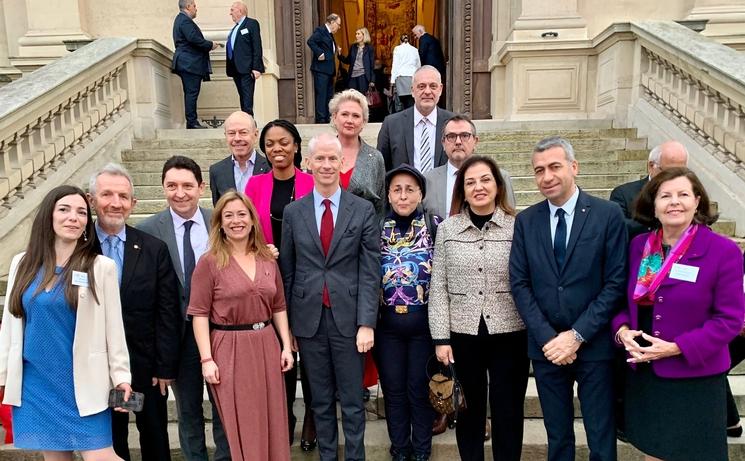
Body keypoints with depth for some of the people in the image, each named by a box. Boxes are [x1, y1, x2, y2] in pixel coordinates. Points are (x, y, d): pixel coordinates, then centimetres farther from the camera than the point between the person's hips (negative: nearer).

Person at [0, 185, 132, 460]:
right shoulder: (23, 263, 4)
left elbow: (113, 326, -5)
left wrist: (121, 376, -7)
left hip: (82, 383, -3)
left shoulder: (101, 267, -6)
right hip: (34, 383, 4)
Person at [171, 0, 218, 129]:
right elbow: (194, 39, -23)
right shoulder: (185, 21, -13)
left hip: (187, 64, 11)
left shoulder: (181, 19, 20)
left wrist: (208, 44, 12)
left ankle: (191, 122, 15)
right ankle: (192, 122, -7)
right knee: (192, 93, -9)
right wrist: (210, 45, -12)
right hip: (190, 64, -11)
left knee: (190, 93, 11)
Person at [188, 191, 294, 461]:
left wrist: (286, 346, 5)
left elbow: (278, 307, 11)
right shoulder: (209, 262, -6)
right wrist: (207, 359, -13)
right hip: (229, 350, -4)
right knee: (240, 425, 7)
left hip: (266, 346, 4)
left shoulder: (267, 259, 7)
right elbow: (199, 314, -8)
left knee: (272, 422, 12)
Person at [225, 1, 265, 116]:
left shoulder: (252, 24, -1)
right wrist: (230, 69, 12)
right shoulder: (235, 28, 22)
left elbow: (257, 47, -9)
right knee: (243, 99, 8)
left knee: (247, 99, -11)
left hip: (247, 69, -8)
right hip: (236, 69, 8)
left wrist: (256, 67, -17)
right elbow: (232, 47, 20)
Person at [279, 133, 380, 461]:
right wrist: (286, 325, 6)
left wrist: (367, 323, -10)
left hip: (347, 317, -2)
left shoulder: (363, 210, -1)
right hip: (309, 319, 2)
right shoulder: (293, 212, 4)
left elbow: (370, 271, -4)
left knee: (352, 400, 9)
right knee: (321, 400, 15)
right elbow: (287, 272, 6)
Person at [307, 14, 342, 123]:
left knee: (329, 95, 12)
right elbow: (310, 41, -21)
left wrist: (336, 50, 8)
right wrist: (319, 53, -23)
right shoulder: (320, 30, -8)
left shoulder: (329, 33, 20)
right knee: (321, 95, -9)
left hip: (329, 69, 10)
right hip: (321, 69, -10)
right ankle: (321, 119, -8)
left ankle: (328, 118, 18)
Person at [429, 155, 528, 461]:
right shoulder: (447, 229, 2)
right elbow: (438, 288, 1)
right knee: (469, 411, 15)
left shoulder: (518, 226, -2)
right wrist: (441, 338, -2)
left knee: (508, 411, 12)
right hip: (462, 334, 1)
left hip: (510, 334, -1)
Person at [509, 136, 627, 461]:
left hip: (593, 345, -2)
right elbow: (519, 284, 0)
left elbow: (615, 283, -8)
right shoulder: (526, 220, 3)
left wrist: (577, 335, -13)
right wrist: (547, 338, -9)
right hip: (545, 346, 2)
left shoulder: (608, 215, -5)